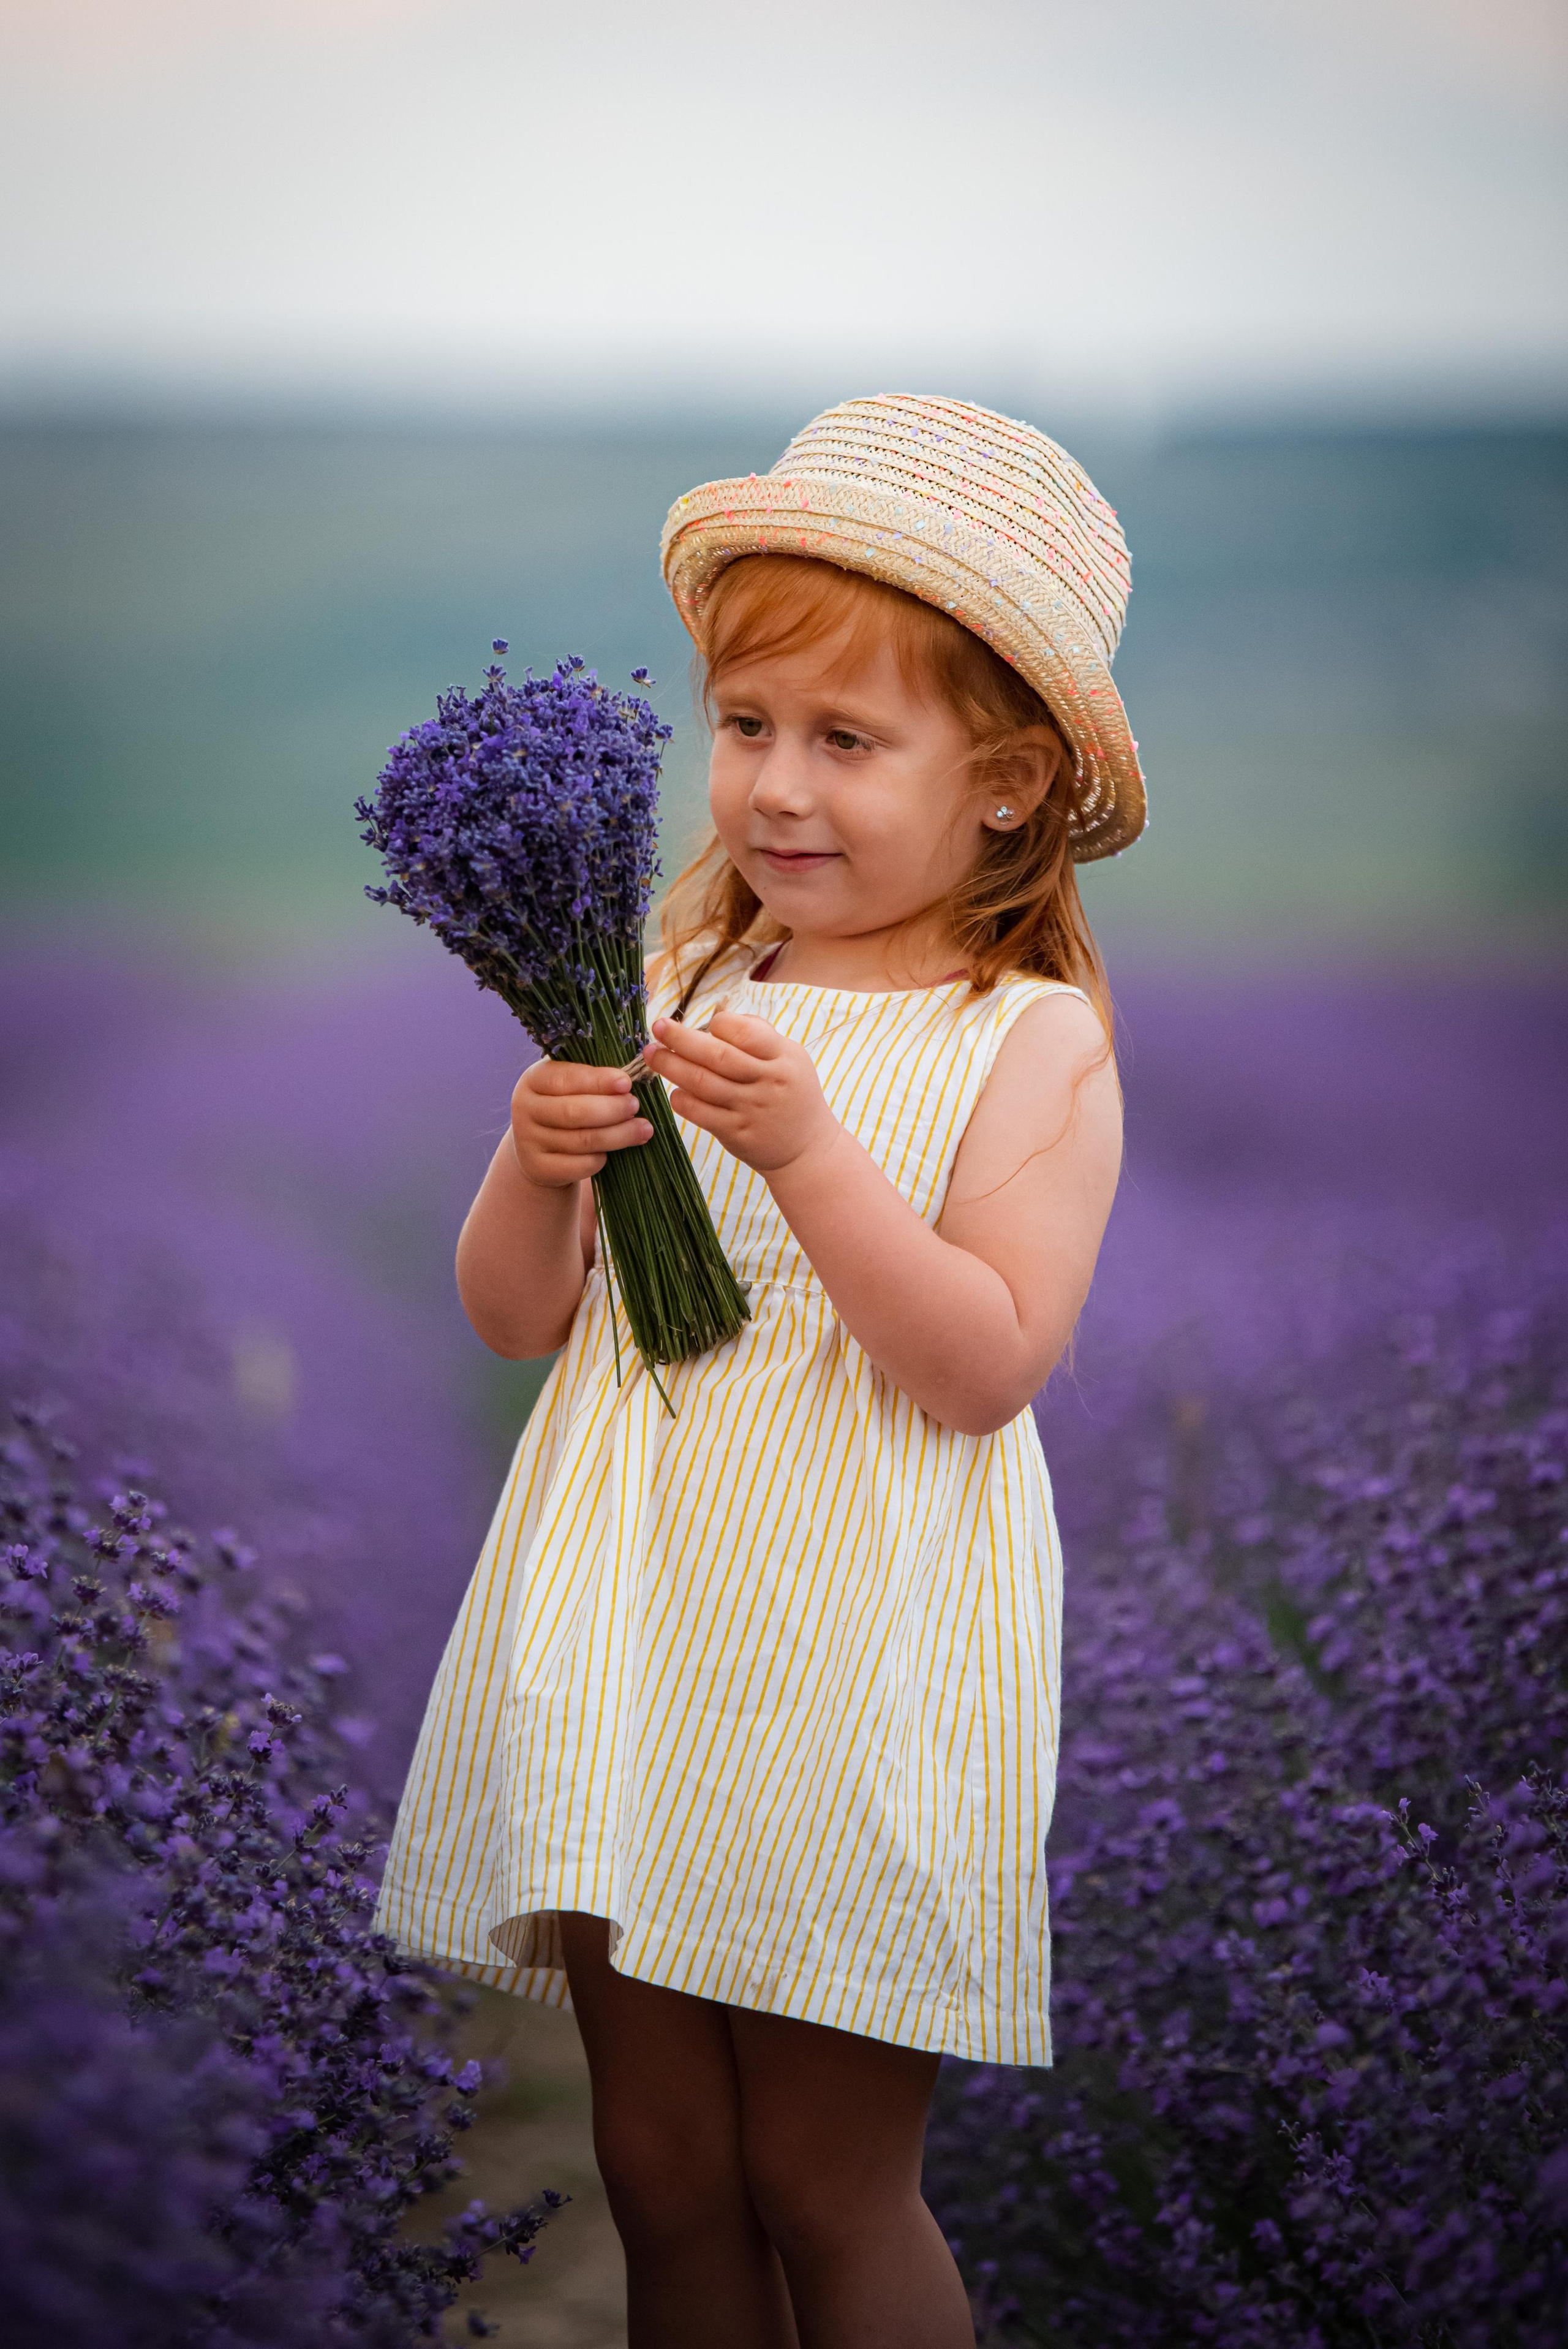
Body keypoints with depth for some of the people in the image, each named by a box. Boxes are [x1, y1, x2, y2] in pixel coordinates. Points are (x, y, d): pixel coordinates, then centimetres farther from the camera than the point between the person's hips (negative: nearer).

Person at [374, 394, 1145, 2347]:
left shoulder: (1028, 1044, -7)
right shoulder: (671, 996, 6)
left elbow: (987, 1367, -17)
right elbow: (516, 1321, 7)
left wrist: (806, 1148, -24)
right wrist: (542, 1162, -13)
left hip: (851, 1664, -4)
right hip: (635, 1638, 5)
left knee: (825, 2185, 6)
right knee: (661, 2172, 14)